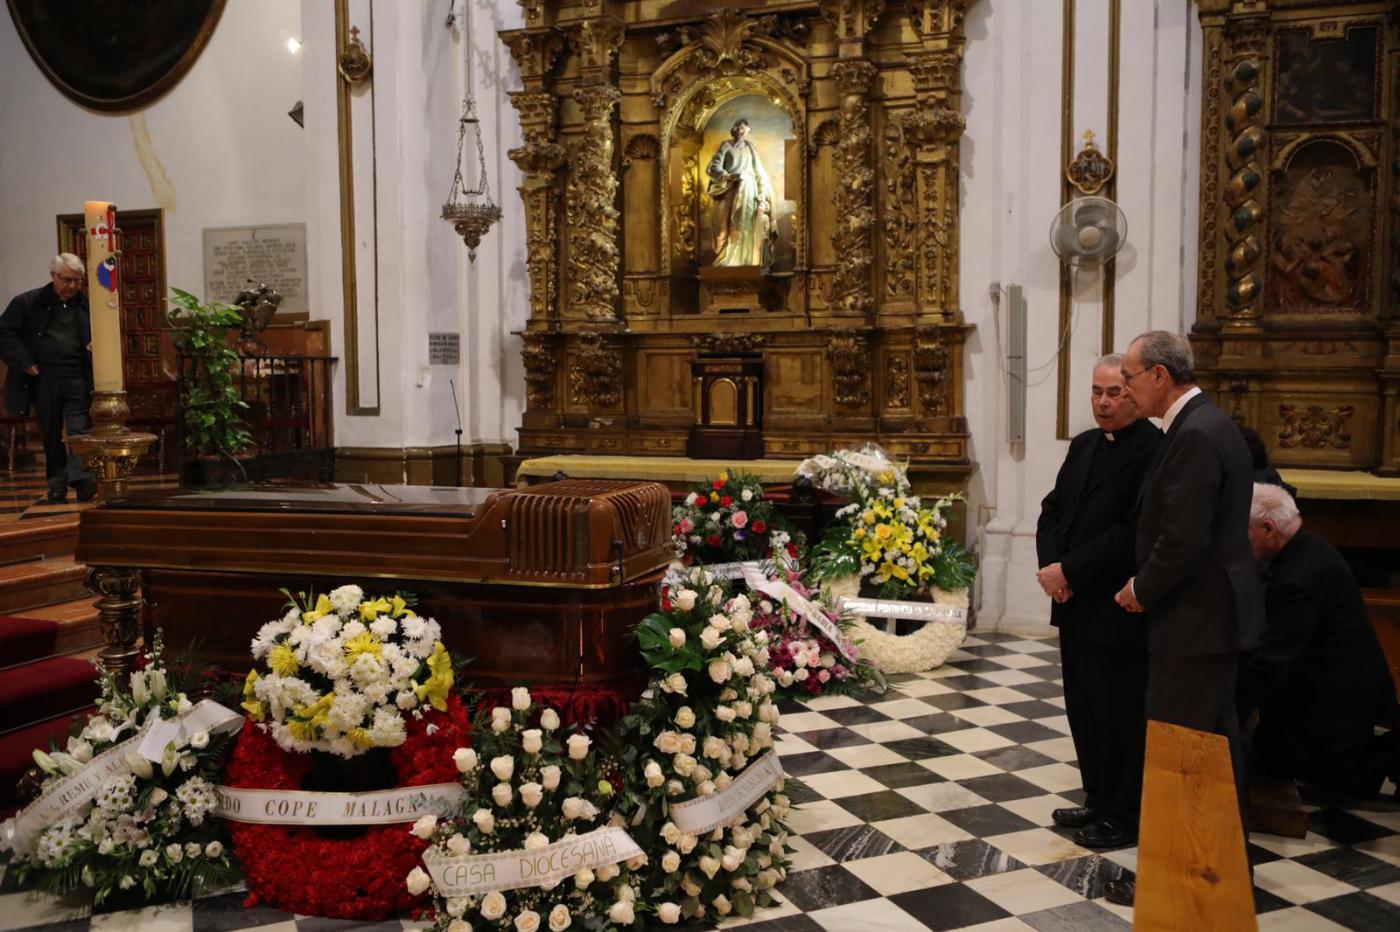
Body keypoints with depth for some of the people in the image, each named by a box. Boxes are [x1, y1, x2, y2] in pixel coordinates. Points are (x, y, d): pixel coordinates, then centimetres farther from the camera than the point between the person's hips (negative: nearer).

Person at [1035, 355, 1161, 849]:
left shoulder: (1155, 451, -16)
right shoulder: (1084, 444, 12)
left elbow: (1131, 533, -22)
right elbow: (1052, 509, 11)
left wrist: (1069, 571, -18)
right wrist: (1051, 565, -6)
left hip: (1118, 612, -8)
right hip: (1076, 605, 8)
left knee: (1119, 716, 4)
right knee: (1083, 711, 18)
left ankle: (1125, 817, 20)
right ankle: (1099, 801, 33)